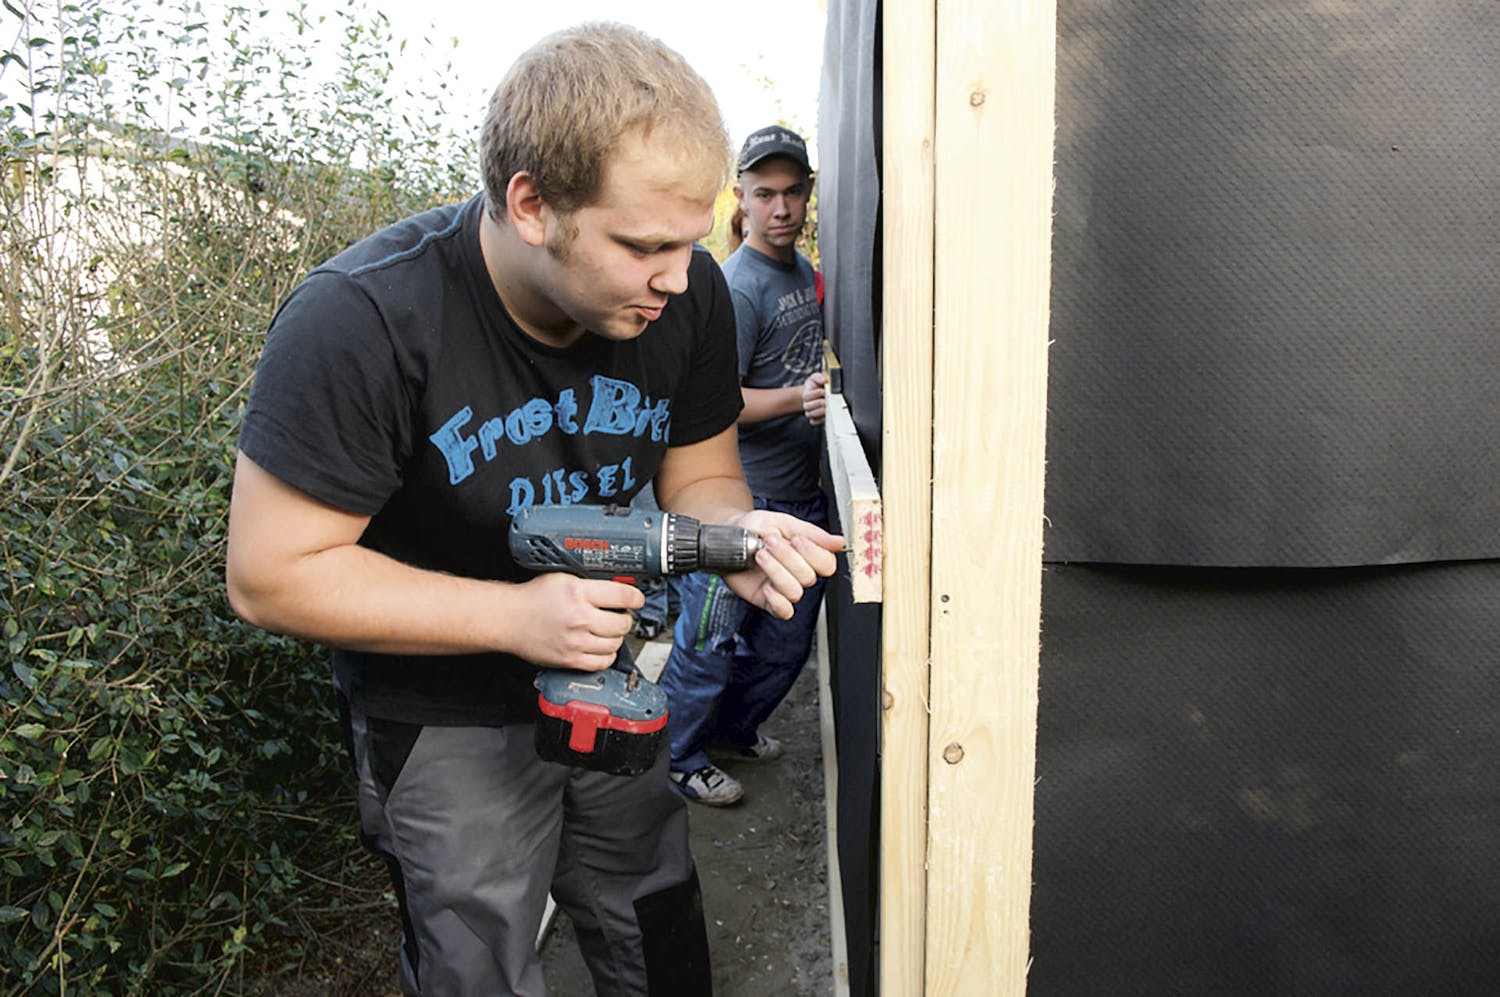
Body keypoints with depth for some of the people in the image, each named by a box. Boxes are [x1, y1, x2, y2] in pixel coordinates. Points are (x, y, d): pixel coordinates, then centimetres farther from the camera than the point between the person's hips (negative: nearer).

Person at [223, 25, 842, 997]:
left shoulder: (688, 293, -15)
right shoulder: (362, 321, -29)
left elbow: (697, 473, -1)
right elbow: (271, 575, -24)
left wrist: (736, 535, -26)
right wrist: (515, 615, -32)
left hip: (612, 679, 5)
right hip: (444, 722, -4)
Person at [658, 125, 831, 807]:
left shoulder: (806, 272, 12)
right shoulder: (736, 287, -17)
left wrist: (823, 394, 13)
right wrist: (795, 398, -33)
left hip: (802, 494, 9)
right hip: (741, 498, -9)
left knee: (787, 641, 18)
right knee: (710, 641, 5)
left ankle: (734, 730, 40)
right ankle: (679, 756, 26)